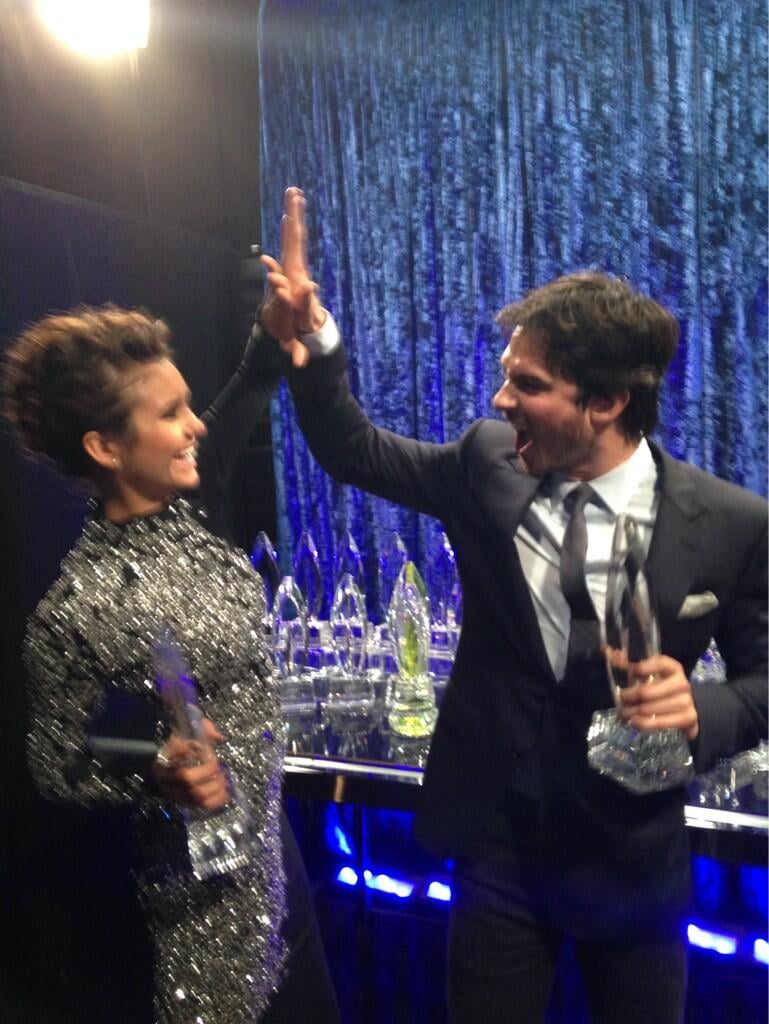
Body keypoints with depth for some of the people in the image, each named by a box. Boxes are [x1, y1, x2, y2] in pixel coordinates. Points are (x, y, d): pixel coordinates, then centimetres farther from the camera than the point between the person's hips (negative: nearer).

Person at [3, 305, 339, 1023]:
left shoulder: (188, 509, -8)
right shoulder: (74, 609, -26)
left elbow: (248, 392, 5)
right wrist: (158, 774, -30)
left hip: (270, 838, 7)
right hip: (199, 877, -7)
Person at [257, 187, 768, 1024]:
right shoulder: (488, 462, -9)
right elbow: (355, 452, 2)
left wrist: (701, 711, -25)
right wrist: (312, 341, -13)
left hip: (633, 860, -1)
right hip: (496, 846, 2)